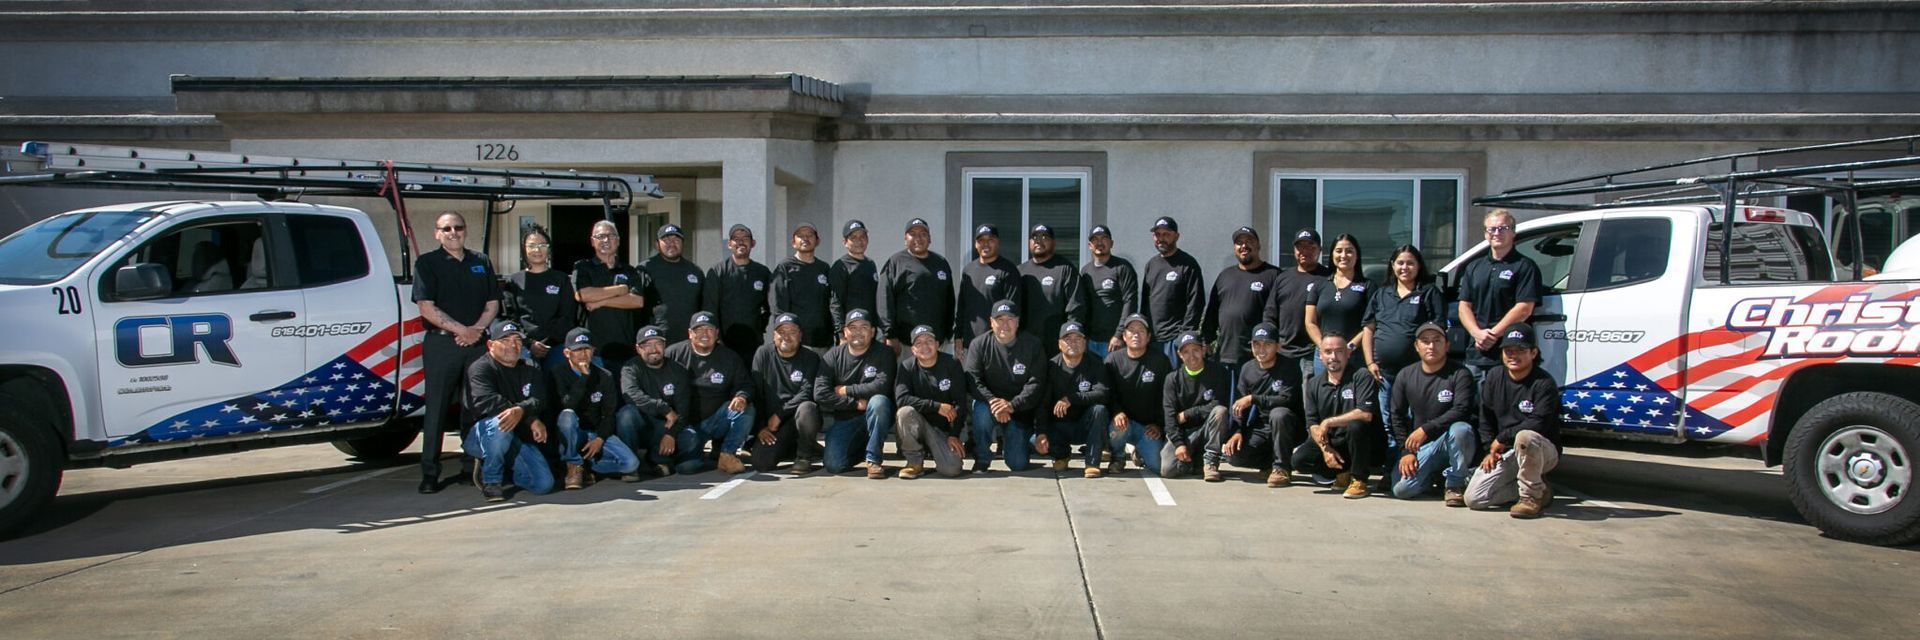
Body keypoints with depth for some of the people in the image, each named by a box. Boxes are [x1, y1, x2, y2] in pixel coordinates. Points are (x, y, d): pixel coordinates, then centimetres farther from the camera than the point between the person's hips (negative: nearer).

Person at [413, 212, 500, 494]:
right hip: (441, 344, -4)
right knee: (437, 408, -3)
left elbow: (493, 304, 12)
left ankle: (472, 467, 13)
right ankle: (430, 473, 0)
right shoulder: (427, 263, 2)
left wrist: (476, 329, -6)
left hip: (477, 342, 4)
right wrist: (461, 330, -13)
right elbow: (427, 308, -7)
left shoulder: (481, 262, 14)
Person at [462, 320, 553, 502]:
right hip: (478, 437, -5)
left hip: (517, 438, 5)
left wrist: (520, 411, -34)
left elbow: (540, 401, -7)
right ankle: (490, 480, -16)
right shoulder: (480, 368, -7)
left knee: (544, 484, -12)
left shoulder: (530, 371, 11)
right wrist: (531, 420, -31)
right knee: (499, 424, -40)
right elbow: (483, 401, -26)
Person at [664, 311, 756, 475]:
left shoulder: (729, 357, 7)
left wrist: (742, 397, -20)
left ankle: (726, 454, -14)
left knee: (745, 409, -26)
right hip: (687, 425, -2)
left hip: (716, 421, 3)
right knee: (686, 465, -28)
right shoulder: (673, 354, 0)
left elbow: (745, 384, 6)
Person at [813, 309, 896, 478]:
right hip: (844, 420, 2)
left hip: (875, 417, -2)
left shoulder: (883, 353, -6)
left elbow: (882, 386, -23)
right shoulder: (833, 356, 0)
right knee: (834, 465, -17)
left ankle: (873, 459, -19)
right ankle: (860, 448, 20)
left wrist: (846, 390, -14)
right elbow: (820, 393, -11)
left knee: (879, 401, -35)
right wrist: (855, 403, -18)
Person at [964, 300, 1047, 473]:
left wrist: (1012, 405, -27)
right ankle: (981, 459, -13)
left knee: (1018, 464, -8)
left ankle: (1010, 444, 30)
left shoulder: (1032, 345, -6)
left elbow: (1035, 384, -13)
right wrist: (993, 401, -31)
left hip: (1020, 409, 0)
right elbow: (972, 380, -14)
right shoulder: (979, 345, -5)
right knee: (981, 411, -37)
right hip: (989, 402, 0)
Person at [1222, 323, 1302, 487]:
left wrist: (1253, 398, -28)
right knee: (1232, 453, -20)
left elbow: (1287, 399, -25)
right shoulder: (1247, 369, 4)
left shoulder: (1289, 368, -12)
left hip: (1288, 426, -4)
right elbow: (1239, 404, 6)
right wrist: (1238, 432, -8)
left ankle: (1281, 467, -19)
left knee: (1278, 413, -39)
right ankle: (1271, 460, 9)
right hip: (1260, 427, 4)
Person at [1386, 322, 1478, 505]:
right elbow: (1396, 416, 8)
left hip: (1450, 442, -3)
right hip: (1420, 447, 3)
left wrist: (1426, 429, -26)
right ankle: (1433, 475, 17)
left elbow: (1461, 411, -19)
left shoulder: (1460, 374, -7)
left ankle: (1455, 485, -15)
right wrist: (1406, 451, -2)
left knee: (1460, 429, -38)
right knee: (1401, 489, -18)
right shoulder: (1405, 375, 5)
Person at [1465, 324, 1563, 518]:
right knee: (1473, 498, -11)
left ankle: (1533, 496, -19)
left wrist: (1502, 439, -17)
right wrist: (1490, 450, 2)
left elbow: (1538, 424, -24)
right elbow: (1485, 421, 15)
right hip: (1505, 453, 6)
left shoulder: (1544, 384, -12)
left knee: (1525, 436, -42)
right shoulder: (1493, 381, 6)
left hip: (1544, 451, -6)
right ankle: (1538, 488, 9)